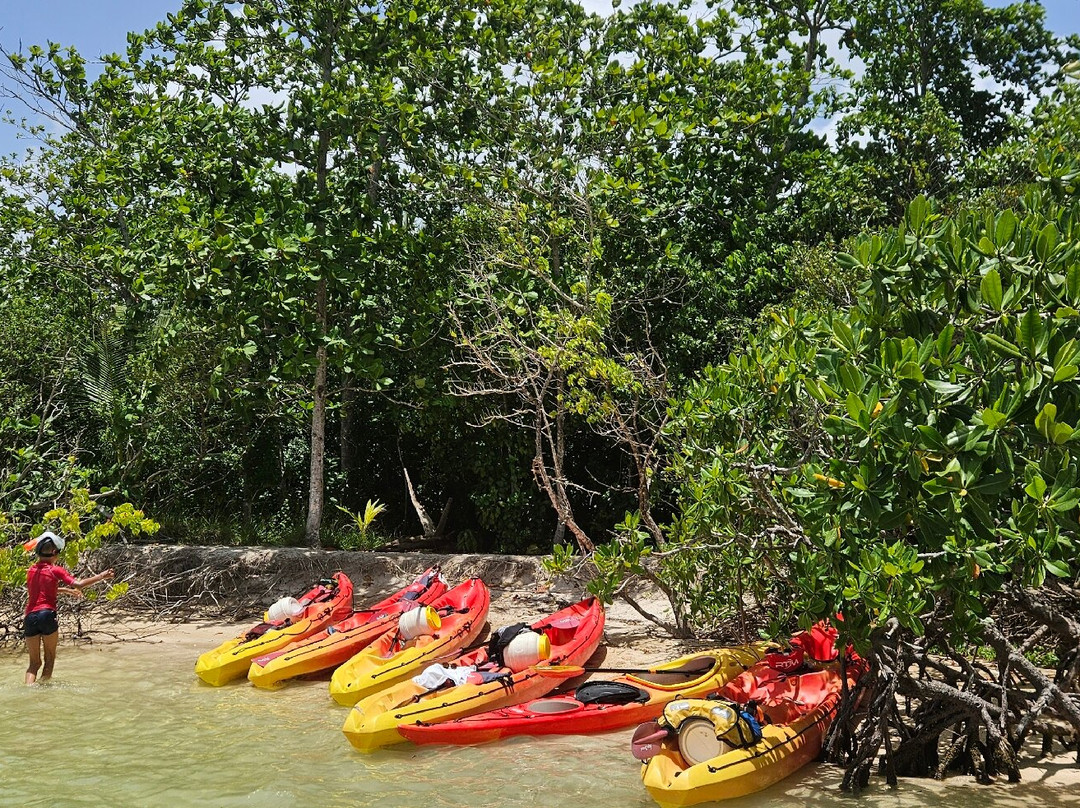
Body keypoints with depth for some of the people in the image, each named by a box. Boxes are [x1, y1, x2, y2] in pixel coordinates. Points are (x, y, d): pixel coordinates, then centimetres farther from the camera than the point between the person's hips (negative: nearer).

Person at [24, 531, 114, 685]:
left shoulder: (31, 570, 16)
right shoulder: (54, 570, -2)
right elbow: (79, 584, -9)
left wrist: (67, 590, 37)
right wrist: (101, 577, -1)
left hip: (30, 617, 5)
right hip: (47, 614, -5)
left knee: (34, 663, 10)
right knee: (49, 660, 7)